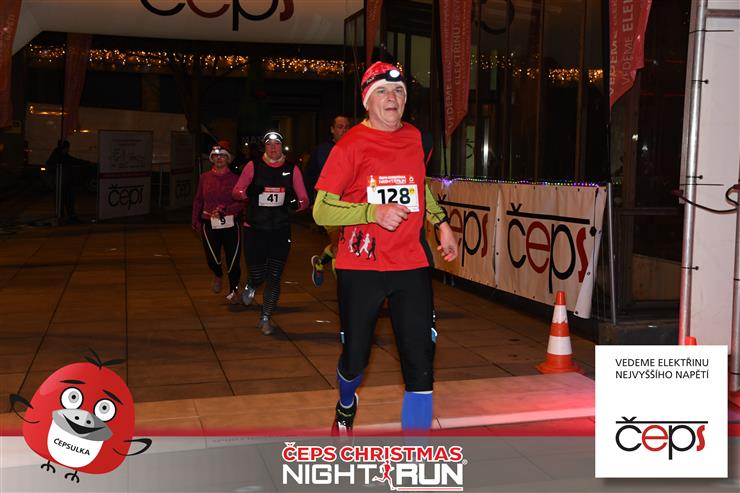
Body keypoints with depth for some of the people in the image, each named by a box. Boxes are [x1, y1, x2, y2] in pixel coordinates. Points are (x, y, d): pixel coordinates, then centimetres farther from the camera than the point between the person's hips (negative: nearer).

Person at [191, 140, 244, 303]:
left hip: (231, 224, -1)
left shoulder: (234, 178, 1)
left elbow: (242, 202, -6)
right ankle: (218, 276, 23)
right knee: (212, 259, -13)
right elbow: (198, 200, 14)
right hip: (209, 224, 1)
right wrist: (195, 221, 10)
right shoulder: (205, 178, 7)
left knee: (233, 260, 0)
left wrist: (225, 209, -19)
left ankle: (233, 291, 24)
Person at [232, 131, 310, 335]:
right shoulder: (253, 166, 2)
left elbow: (304, 199, 6)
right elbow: (236, 191, 6)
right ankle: (250, 286, 38)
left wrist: (296, 204, -16)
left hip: (280, 230, 1)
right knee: (257, 275, 0)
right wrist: (249, 193, -16)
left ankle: (266, 318, 16)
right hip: (255, 229, -1)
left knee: (274, 277, 0)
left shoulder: (292, 169, 5)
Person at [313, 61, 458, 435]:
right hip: (360, 267, -3)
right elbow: (321, 210, -10)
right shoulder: (350, 145, -7)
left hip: (411, 265, 3)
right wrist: (375, 212, -22)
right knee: (355, 357, 10)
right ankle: (346, 408, 46)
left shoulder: (417, 139, 8)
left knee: (420, 361, -6)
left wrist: (441, 223, 19)